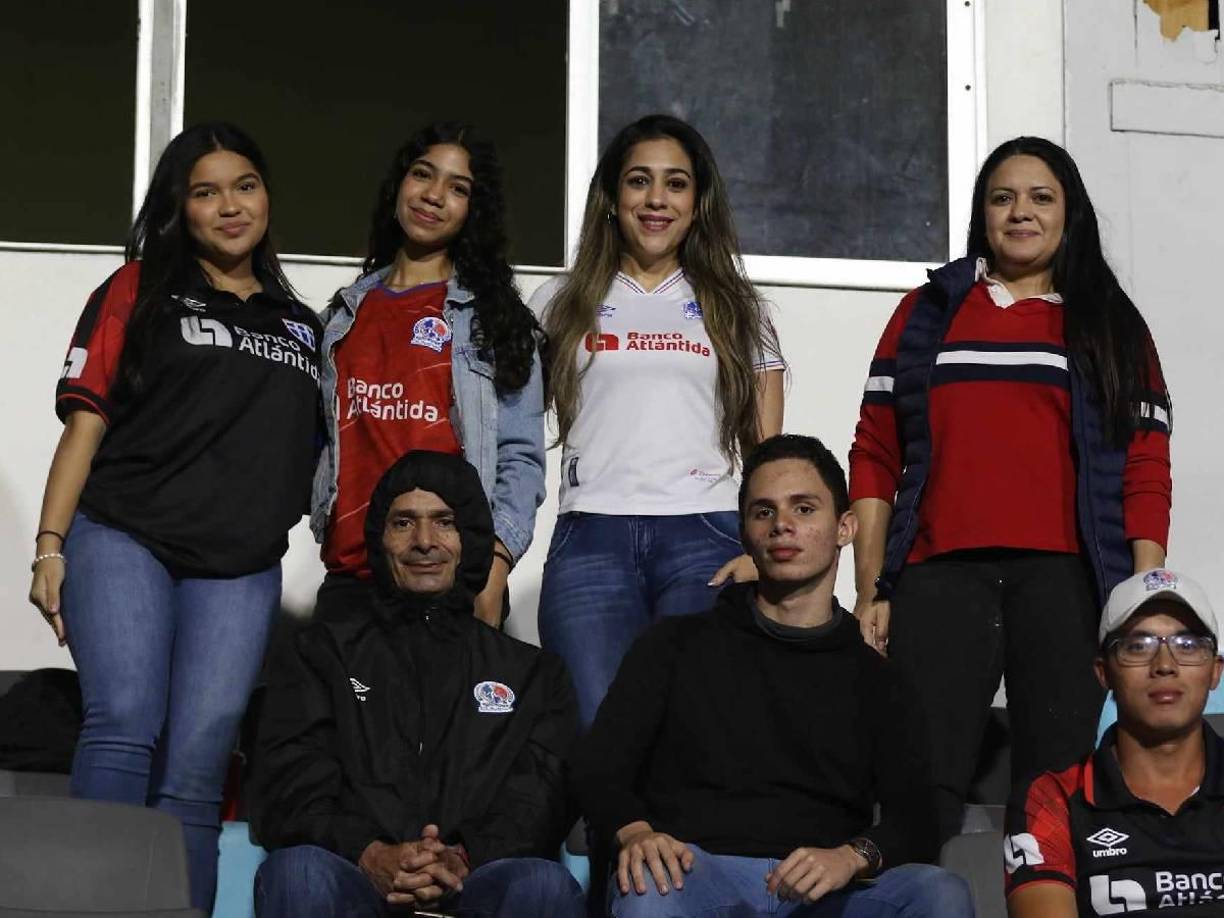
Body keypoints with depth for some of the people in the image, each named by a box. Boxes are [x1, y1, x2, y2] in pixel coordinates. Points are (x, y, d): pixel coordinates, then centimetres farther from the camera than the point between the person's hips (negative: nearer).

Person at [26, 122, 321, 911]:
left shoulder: (301, 328, 21)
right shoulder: (140, 290, 10)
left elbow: (312, 458, 25)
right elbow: (85, 423, 4)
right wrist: (50, 546, -5)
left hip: (241, 571, 3)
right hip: (124, 541, -2)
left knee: (195, 771, -7)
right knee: (126, 728, -20)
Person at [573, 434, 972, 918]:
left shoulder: (872, 677, 22)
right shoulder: (679, 644, 21)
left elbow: (915, 822, 10)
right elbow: (597, 766, 9)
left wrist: (852, 856, -13)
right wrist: (634, 832, -14)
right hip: (697, 873, -1)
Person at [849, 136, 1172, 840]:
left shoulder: (1112, 326, 17)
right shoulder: (928, 313, 18)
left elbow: (1146, 471, 9)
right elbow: (876, 459, 14)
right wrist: (870, 591, 5)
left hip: (1066, 580, 0)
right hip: (940, 575, 0)